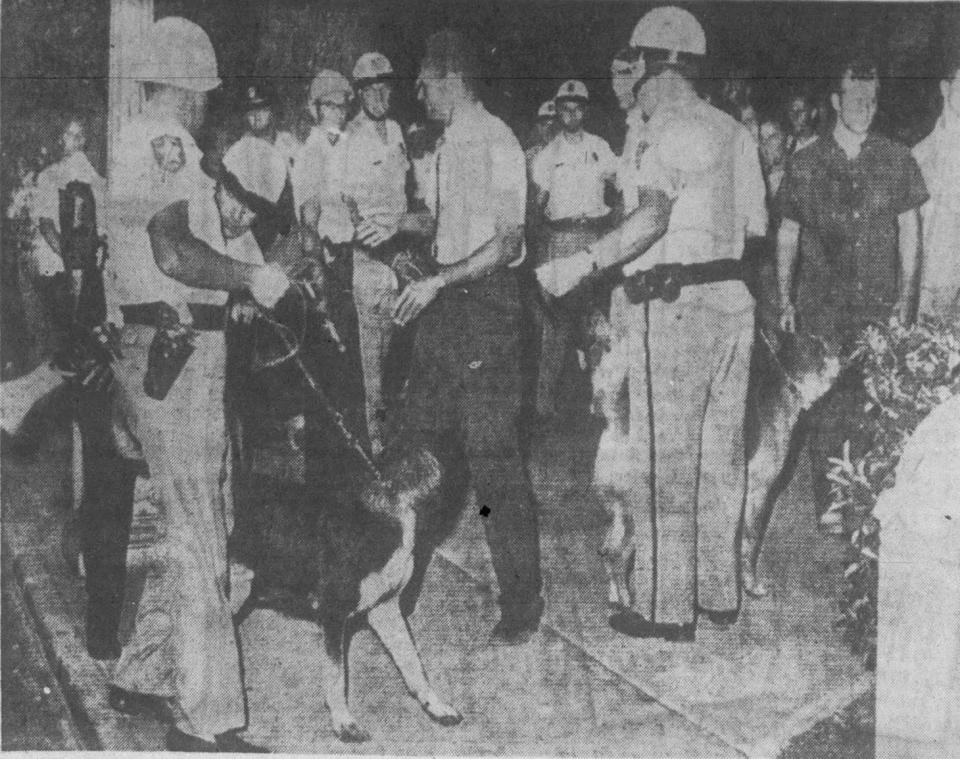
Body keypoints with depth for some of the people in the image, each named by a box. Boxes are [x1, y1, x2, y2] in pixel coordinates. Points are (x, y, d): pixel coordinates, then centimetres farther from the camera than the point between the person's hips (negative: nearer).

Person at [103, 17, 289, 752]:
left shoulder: (135, 141, 18)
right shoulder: (163, 142, -12)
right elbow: (175, 252, -23)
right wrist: (252, 277, -14)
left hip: (158, 353, 10)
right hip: (177, 355, -10)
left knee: (201, 521, 17)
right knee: (198, 534, -7)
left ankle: (141, 676, 27)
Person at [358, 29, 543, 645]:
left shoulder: (495, 142, -13)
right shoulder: (451, 143, 13)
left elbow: (508, 241, -18)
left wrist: (437, 282, -22)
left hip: (486, 304, -9)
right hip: (443, 305, 9)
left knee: (492, 456, -4)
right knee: (420, 449, 12)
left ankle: (523, 607, 7)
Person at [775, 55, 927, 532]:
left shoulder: (897, 160, 7)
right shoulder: (805, 165, 5)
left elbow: (909, 231, 10)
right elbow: (787, 235, 9)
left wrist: (905, 296, 4)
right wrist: (784, 300, 5)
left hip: (879, 304, 1)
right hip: (822, 303, -1)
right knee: (826, 405, -3)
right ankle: (828, 506, 4)